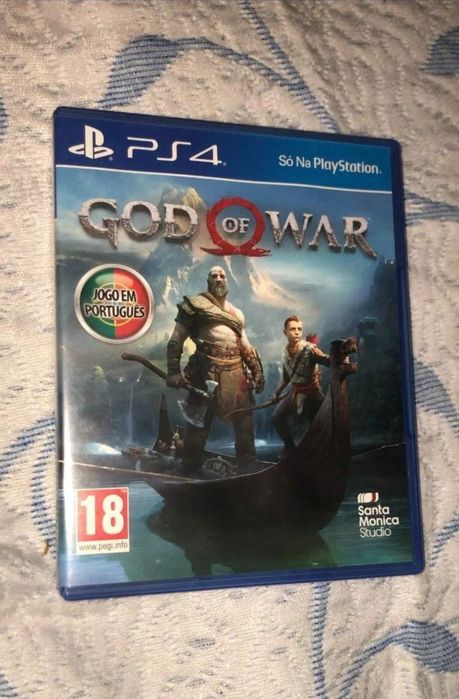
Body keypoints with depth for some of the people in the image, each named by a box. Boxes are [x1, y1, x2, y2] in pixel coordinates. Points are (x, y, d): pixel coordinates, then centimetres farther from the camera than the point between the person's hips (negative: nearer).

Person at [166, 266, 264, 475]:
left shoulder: (236, 313, 22)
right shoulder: (195, 305, 3)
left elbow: (245, 345, 24)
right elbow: (175, 341, -2)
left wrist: (257, 371, 13)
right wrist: (174, 372, -12)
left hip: (236, 371, 6)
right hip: (207, 371, -6)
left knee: (244, 421, 9)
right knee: (199, 423, -2)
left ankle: (248, 466, 22)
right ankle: (191, 471, 8)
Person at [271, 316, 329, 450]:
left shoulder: (309, 349, -22)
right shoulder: (286, 351, 0)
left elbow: (329, 361, -36)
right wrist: (277, 393, 23)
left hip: (310, 394, -7)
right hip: (295, 393, 7)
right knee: (277, 418, 15)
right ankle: (290, 448, 32)